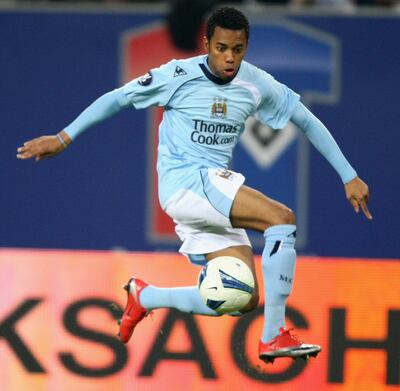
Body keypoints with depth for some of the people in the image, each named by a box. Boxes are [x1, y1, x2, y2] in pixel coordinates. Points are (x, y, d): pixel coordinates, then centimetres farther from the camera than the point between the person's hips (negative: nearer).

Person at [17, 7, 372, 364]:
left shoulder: (257, 85, 4)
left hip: (216, 193, 6)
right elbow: (117, 99, 0)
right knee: (282, 218, -25)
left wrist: (349, 176, 10)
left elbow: (308, 122, 13)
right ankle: (273, 337, -24)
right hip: (184, 182, -6)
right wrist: (63, 138, -1)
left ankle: (144, 297, 20)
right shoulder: (180, 75, -8)